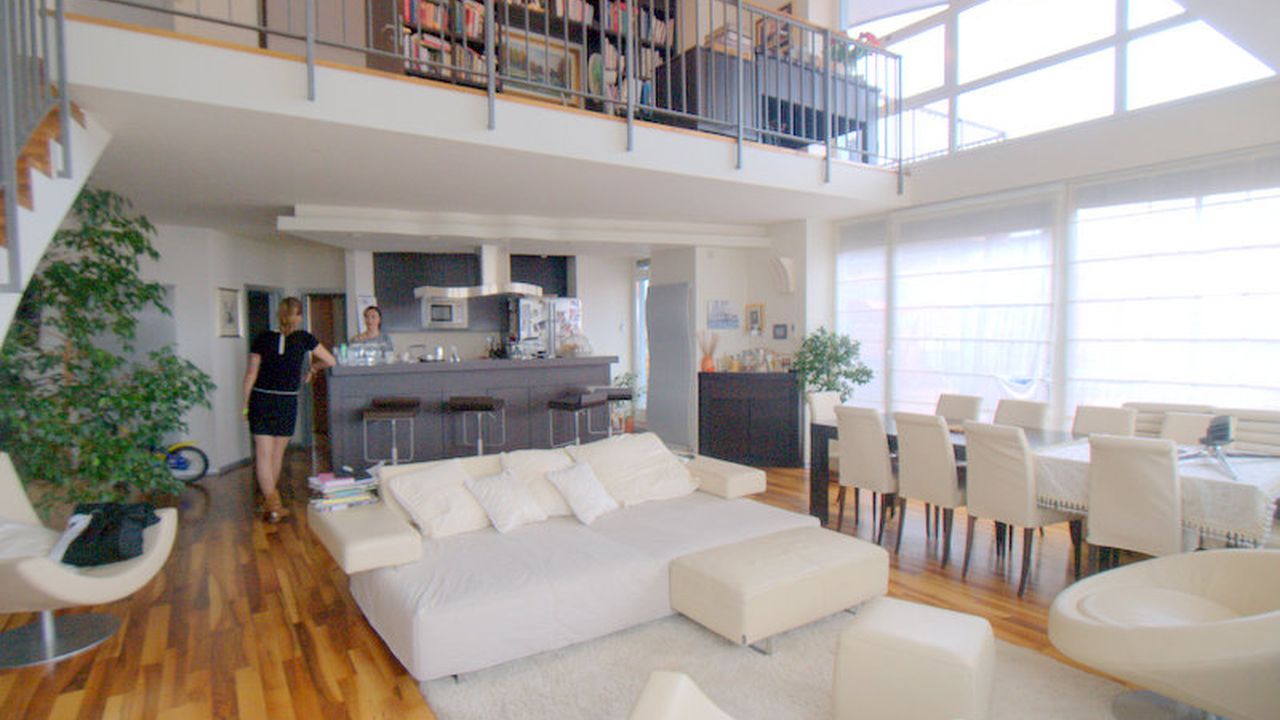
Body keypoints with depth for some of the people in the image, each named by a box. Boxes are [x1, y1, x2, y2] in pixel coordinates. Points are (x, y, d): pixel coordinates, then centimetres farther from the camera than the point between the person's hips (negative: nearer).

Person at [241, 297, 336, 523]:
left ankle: (273, 504, -6)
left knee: (263, 454, 2)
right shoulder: (303, 338, -5)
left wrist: (245, 403, 6)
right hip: (287, 403, 0)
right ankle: (271, 501, 27)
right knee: (278, 453, 14)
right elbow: (331, 361, -1)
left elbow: (251, 373, -2)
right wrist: (312, 368, 18)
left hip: (260, 401, 0)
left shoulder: (263, 337, -3)